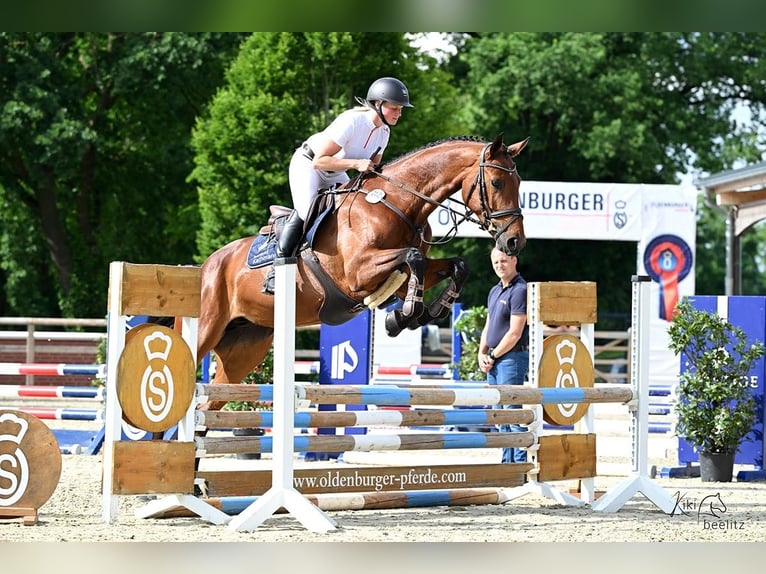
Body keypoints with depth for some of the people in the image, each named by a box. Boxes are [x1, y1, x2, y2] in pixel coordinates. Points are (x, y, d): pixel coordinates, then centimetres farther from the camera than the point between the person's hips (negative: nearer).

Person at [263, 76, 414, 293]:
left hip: (334, 175, 9)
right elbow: (319, 161, -31)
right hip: (307, 164, -9)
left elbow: (373, 167, 10)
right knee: (305, 210, -28)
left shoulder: (383, 131, -5)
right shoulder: (352, 121, -31)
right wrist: (356, 164, -39)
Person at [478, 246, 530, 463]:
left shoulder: (519, 290, -13)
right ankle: (507, 461, 17)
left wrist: (493, 356, -9)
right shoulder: (495, 291, 16)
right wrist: (482, 354, 6)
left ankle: (521, 463, -11)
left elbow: (515, 333, -17)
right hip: (493, 362, 9)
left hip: (512, 358, -9)